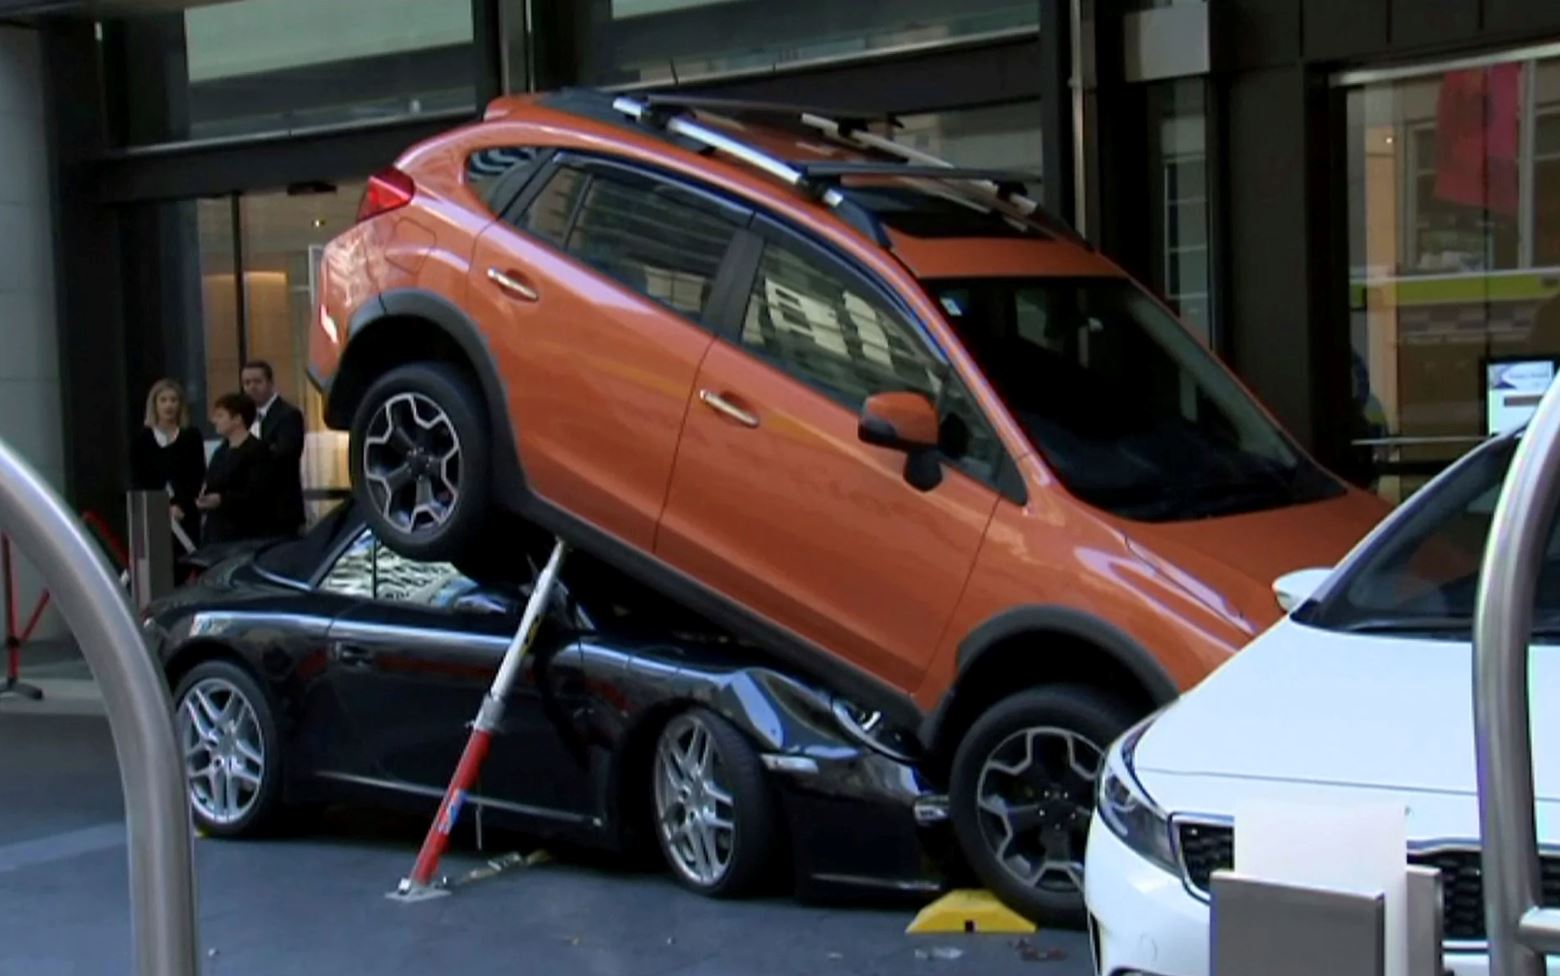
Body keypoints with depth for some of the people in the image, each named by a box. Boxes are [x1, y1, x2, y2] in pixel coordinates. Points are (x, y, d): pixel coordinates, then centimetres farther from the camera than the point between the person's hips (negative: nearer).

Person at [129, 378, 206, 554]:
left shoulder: (192, 437, 7)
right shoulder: (142, 439, 7)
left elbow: (198, 477, 2)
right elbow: (137, 481, 3)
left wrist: (180, 506, -11)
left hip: (185, 517, 0)